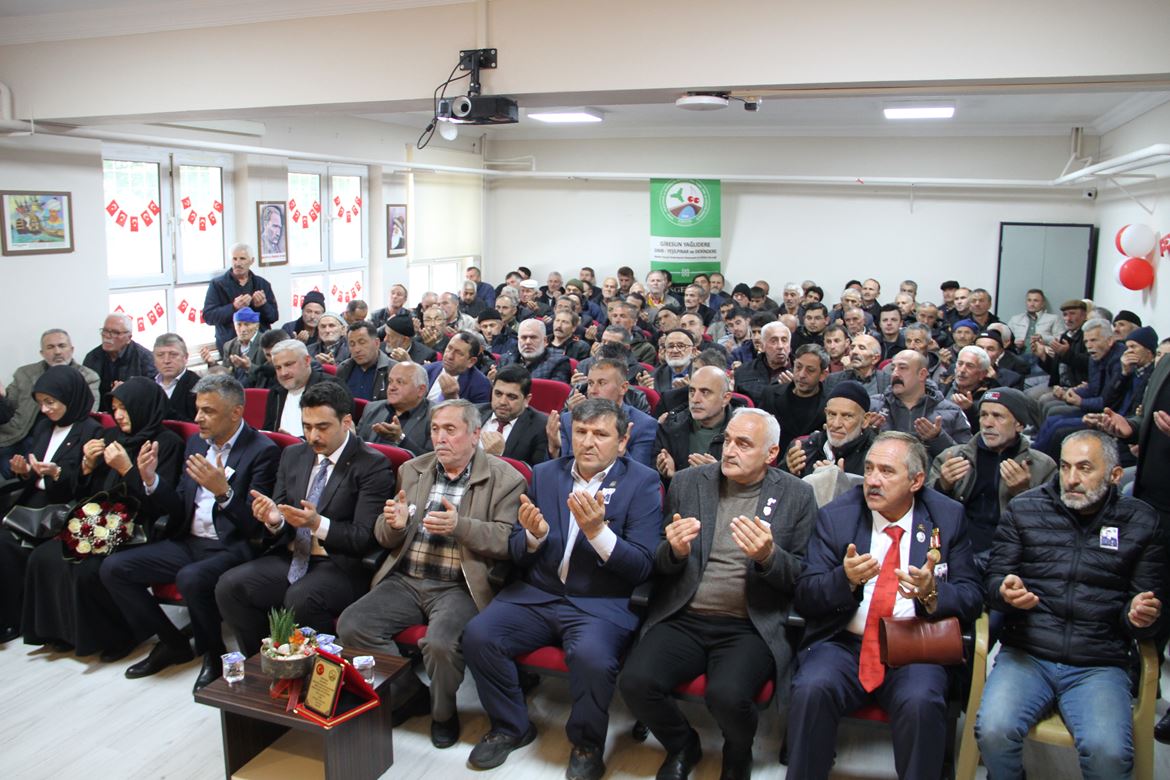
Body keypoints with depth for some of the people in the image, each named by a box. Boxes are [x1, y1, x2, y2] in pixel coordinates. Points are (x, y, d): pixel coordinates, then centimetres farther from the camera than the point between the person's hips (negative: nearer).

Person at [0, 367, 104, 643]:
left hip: (62, 507, -7)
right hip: (34, 499, 7)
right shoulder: (43, 426, 15)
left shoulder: (90, 430, -8)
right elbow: (34, 479, 18)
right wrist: (25, 472, -4)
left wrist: (56, 473, -27)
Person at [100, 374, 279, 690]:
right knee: (113, 568, -4)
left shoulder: (262, 451, -11)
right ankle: (172, 643, 12)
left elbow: (253, 525, -17)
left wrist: (223, 491, -34)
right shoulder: (196, 442, 12)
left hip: (231, 548, -8)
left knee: (190, 579, -35)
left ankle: (213, 654, -6)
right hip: (189, 542, 8)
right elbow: (180, 508, 14)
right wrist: (151, 479, -3)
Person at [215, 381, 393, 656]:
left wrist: (318, 523, -27)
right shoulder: (292, 455, 13)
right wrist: (273, 521, -12)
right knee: (229, 585, -18)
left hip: (340, 566, -6)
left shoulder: (373, 465, -7)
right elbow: (279, 532, 13)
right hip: (290, 558, 6)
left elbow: (365, 539, -12)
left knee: (300, 599, -34)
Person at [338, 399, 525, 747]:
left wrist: (460, 526, -25)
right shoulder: (412, 470, 14)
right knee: (351, 625, -16)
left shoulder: (504, 479, -2)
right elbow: (384, 538, 15)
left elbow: (508, 540, -10)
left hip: (459, 587, -5)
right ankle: (410, 694, 8)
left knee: (439, 643, -31)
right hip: (405, 581, 5)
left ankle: (443, 712, 4)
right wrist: (394, 524, -10)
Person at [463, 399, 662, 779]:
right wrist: (533, 535, -14)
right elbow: (517, 555, 10)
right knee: (477, 635, -18)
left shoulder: (642, 482, -4)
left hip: (603, 603, -4)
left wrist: (597, 530, -26)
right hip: (538, 593, 4)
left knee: (591, 656, -33)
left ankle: (587, 744, -1)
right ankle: (511, 726, 8)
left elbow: (641, 566, -10)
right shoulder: (545, 474, 8)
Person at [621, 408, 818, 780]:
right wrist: (674, 551, -14)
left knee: (728, 695, -29)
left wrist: (768, 556, -18)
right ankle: (683, 746, 12)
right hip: (683, 620, 2)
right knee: (636, 681, -22)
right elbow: (659, 563, 11)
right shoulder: (687, 482, 7)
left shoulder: (797, 495, 4)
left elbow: (802, 576, 4)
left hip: (749, 628, -2)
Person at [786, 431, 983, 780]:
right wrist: (845, 579, -21)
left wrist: (933, 592, -19)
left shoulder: (948, 518, 6)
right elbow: (804, 598, 0)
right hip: (842, 644, 0)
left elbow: (972, 597, 4)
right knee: (811, 690, -29)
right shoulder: (835, 516, 4)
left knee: (921, 702, -31)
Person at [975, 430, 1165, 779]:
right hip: (1026, 656, 0)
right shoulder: (1024, 510, 7)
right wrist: (1007, 592, -14)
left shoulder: (1141, 522, 8)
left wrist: (1142, 616, -12)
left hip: (1099, 667, 0)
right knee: (994, 731, -26)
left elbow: (1149, 600, 12)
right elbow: (995, 578, 10)